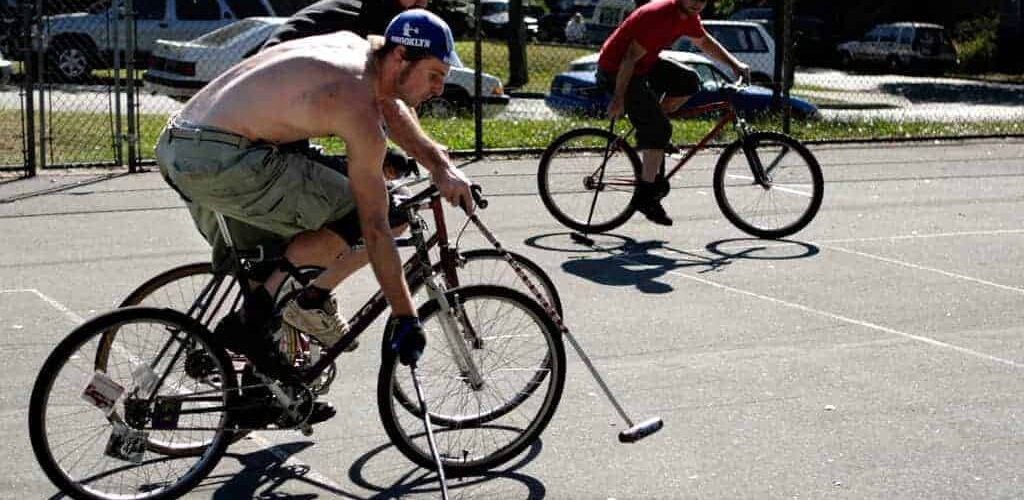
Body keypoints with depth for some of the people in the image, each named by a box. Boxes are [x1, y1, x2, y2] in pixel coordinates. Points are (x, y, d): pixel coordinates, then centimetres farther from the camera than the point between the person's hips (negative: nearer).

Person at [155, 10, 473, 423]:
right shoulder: (358, 108, -13)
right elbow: (375, 228, -12)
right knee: (362, 221, -7)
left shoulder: (353, 46, 12)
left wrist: (441, 167, 27)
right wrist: (405, 317, -7)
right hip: (223, 161, -10)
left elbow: (390, 108, 33)